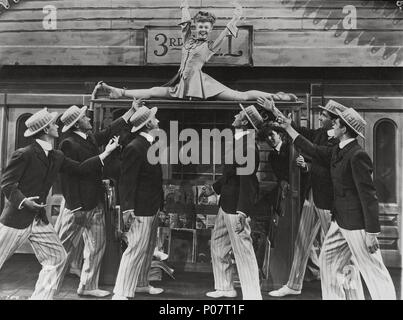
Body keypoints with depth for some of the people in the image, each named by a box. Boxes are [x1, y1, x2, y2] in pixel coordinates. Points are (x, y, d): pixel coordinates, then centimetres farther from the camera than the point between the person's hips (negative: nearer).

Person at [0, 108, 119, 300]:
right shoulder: (23, 154, -15)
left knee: (58, 257, 5)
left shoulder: (57, 157, 8)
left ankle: (41, 297, 17)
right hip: (16, 218, -7)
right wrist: (23, 200, -29)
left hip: (39, 219, 7)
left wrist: (106, 153, 6)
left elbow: (80, 169, 8)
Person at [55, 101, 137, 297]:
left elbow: (109, 132, 17)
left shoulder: (90, 138, 8)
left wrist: (132, 110, 17)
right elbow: (70, 174, -19)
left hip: (95, 202, 9)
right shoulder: (68, 143, -17)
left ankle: (88, 286, 25)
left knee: (97, 246, 13)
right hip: (78, 205, -9)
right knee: (64, 246, 6)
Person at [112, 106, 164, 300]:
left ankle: (141, 284, 34)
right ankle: (121, 293, 6)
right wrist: (127, 208, -24)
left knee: (148, 249, 19)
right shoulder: (134, 148, -17)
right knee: (136, 249, -5)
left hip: (153, 208, 10)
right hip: (141, 209, -10)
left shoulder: (150, 144, 12)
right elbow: (127, 181, -20)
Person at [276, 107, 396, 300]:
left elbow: (368, 195, -20)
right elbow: (313, 150, 20)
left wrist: (372, 233, -20)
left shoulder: (357, 156, -19)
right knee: (327, 262, 16)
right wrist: (288, 128, 22)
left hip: (357, 224, -9)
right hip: (340, 220, 9)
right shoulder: (337, 151, 8)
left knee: (374, 271, 2)